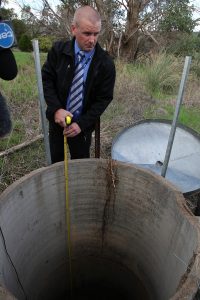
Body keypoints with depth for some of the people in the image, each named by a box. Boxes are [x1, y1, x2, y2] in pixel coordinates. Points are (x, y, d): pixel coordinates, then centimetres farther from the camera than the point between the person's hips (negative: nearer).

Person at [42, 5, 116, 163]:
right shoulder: (58, 50, -8)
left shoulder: (106, 63, -13)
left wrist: (81, 124, -18)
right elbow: (46, 79, -3)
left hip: (83, 125, -1)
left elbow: (104, 98, -11)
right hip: (57, 120, 2)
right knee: (56, 162, 19)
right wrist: (56, 109, -19)